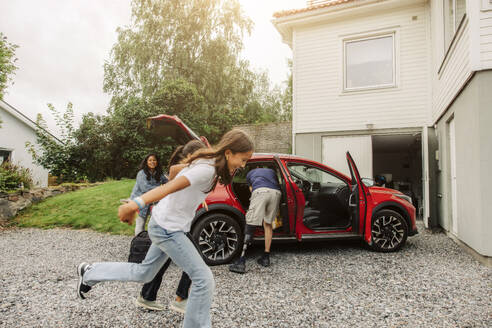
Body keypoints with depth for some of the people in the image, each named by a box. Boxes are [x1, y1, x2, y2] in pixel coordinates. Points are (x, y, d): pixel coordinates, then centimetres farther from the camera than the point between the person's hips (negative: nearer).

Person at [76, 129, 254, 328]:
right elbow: (168, 187, -35)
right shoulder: (206, 170, -25)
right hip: (168, 229, -10)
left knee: (144, 273, 25)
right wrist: (135, 204, -41)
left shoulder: (211, 165, 3)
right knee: (203, 279, -6)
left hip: (166, 227, 10)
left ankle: (89, 273, 41)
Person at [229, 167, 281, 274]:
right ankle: (266, 257, 19)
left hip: (260, 191, -3)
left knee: (250, 225, -6)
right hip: (276, 192, 3)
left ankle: (241, 262, -10)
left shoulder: (250, 173, 37)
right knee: (268, 224, 17)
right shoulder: (271, 171, 42)